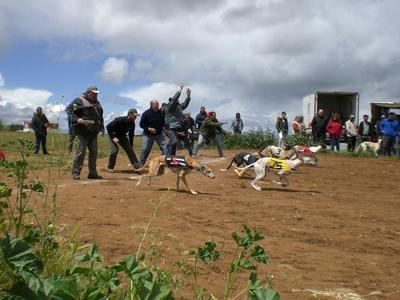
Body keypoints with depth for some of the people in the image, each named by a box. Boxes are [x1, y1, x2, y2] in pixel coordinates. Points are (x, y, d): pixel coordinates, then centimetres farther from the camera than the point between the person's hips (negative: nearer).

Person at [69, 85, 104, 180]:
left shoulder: (97, 103, 20)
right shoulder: (79, 101, -4)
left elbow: (100, 117, 30)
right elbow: (72, 114, -10)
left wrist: (102, 127, 21)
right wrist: (78, 120, -26)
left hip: (93, 132, 7)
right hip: (83, 132, -7)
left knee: (94, 152, 7)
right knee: (81, 152, -10)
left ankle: (92, 173, 15)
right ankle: (75, 173, -4)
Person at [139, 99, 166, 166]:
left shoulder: (161, 113, -1)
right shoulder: (146, 113, -12)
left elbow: (163, 122, 16)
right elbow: (141, 124, -8)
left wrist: (163, 127, -4)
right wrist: (149, 129, -21)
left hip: (159, 134, 3)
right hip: (148, 135, -3)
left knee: (164, 148, -6)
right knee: (145, 149, -3)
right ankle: (141, 164, 12)